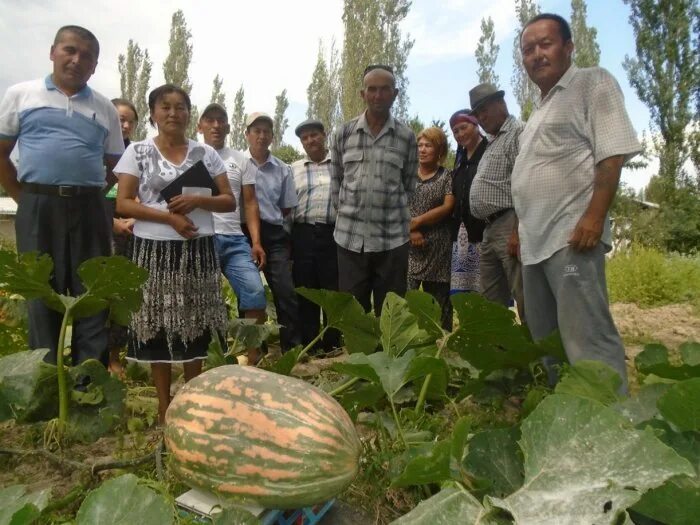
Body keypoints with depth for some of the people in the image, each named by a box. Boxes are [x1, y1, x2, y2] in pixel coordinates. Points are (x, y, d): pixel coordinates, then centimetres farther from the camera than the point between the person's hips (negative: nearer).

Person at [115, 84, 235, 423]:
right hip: (154, 250, -1)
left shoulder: (205, 153, 8)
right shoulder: (137, 151, 3)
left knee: (194, 324, 5)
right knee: (158, 324, 2)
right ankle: (164, 404, 16)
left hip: (197, 249, 1)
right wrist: (170, 217, -15)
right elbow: (123, 204, -3)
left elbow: (229, 201, 6)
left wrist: (197, 200, -13)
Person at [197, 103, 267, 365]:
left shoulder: (241, 161, 14)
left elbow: (250, 204, 10)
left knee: (255, 293, -10)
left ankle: (253, 359, 0)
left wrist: (256, 241, -1)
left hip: (235, 240, 2)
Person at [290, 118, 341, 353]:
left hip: (333, 234, -2)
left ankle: (332, 347, 19)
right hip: (303, 234, 2)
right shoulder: (294, 169, 13)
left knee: (333, 292, 5)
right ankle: (309, 348, 20)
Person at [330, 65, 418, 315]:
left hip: (392, 238, 0)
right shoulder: (344, 132, 5)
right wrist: (347, 212, 9)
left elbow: (408, 185, 9)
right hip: (350, 236, 1)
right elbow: (335, 180, 12)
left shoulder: (406, 136, 3)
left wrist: (392, 213, 6)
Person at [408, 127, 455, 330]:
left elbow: (448, 207, -5)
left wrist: (417, 222, -11)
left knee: (438, 300, 4)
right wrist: (410, 231, -10)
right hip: (408, 246, 1)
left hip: (438, 248, -1)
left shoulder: (447, 176, 6)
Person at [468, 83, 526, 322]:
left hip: (510, 226, -10)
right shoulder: (493, 142, 26)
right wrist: (488, 230, 15)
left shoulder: (519, 132, -4)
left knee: (525, 301, -7)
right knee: (491, 303, 12)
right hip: (490, 229, 10)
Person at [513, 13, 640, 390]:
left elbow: (612, 154, -11)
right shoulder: (542, 107, 25)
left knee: (586, 337, -10)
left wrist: (594, 217, -21)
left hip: (571, 234, -9)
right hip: (536, 239, 9)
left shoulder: (593, 83, 2)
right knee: (545, 337, 14)